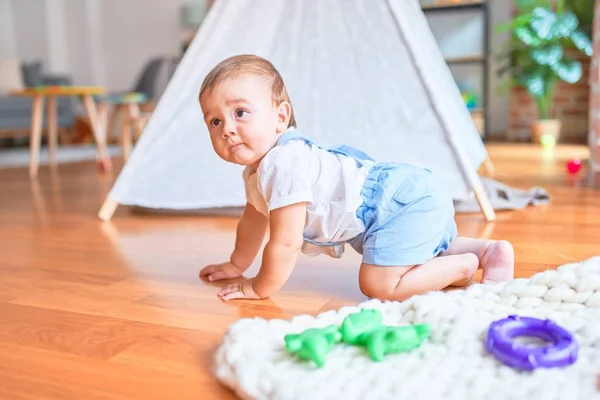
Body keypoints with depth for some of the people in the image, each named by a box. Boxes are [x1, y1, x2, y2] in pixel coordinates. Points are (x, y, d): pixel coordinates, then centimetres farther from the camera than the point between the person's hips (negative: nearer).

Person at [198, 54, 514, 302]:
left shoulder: (283, 165, -25)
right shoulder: (257, 169, 8)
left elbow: (285, 243, -22)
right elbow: (253, 219, 26)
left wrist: (259, 288, -7)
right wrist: (237, 265, 32)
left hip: (404, 203, -11)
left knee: (379, 285, -22)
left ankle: (465, 267, -6)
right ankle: (490, 251, 24)